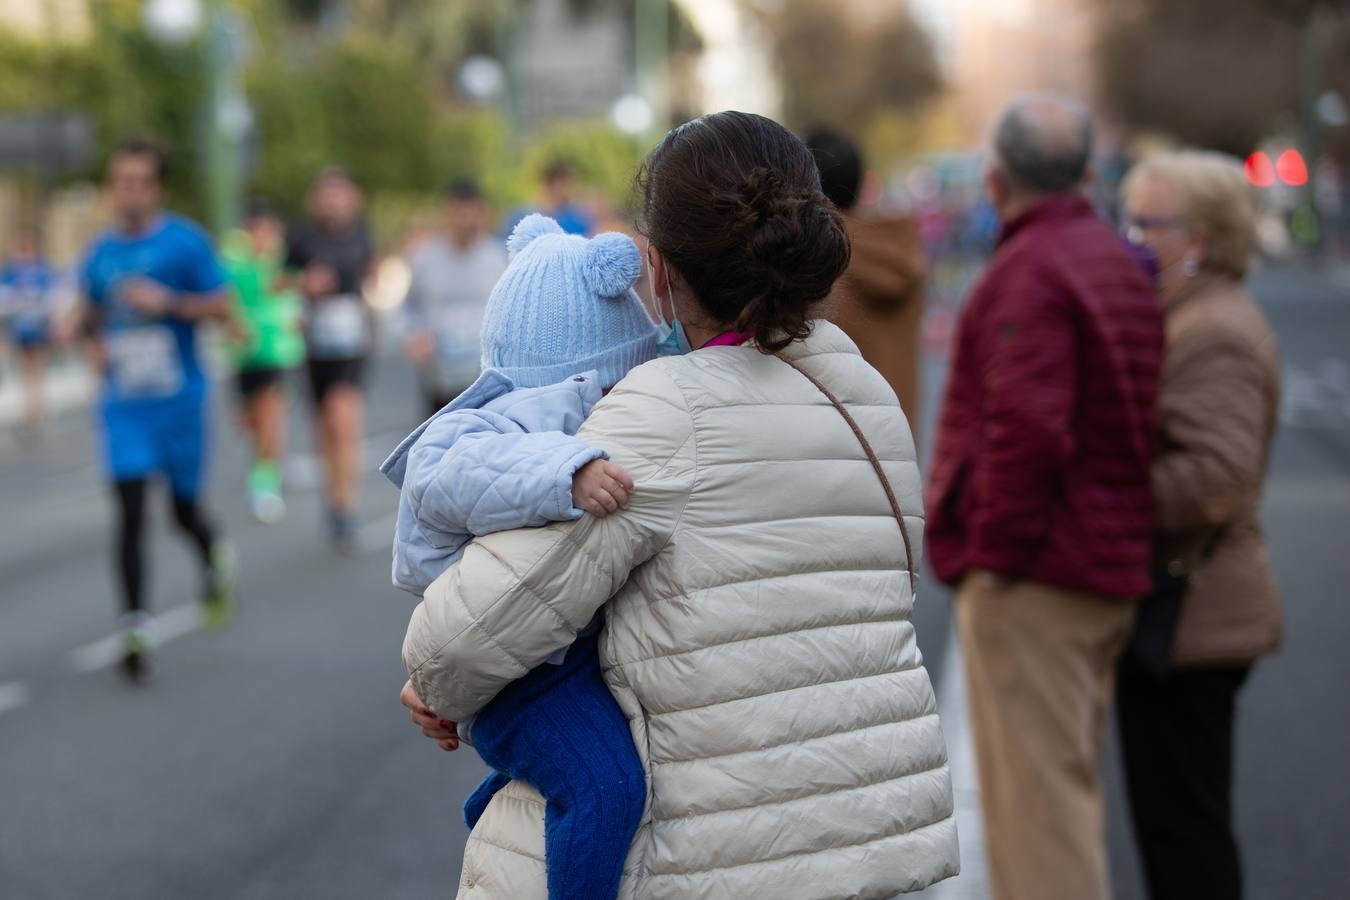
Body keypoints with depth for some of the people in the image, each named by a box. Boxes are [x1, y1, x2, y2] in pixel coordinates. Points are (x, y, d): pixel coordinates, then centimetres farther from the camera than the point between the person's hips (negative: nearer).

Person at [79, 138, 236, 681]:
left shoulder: (185, 241, -6)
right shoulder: (102, 251, 7)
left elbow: (221, 307, -7)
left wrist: (167, 301, -20)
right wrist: (97, 343, 2)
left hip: (179, 397, -2)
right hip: (122, 402, 2)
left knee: (184, 509, 10)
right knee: (130, 510, -9)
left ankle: (215, 560, 44)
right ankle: (136, 626, -10)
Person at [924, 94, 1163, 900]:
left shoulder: (1030, 271, -15)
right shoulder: (1120, 261, 16)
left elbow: (1027, 426, -26)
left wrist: (996, 545, -18)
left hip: (1033, 572, -10)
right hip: (1112, 567, 10)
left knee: (1035, 793, -7)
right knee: (1072, 784, 20)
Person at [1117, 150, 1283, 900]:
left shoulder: (1215, 335, -17)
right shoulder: (1187, 319, 17)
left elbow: (1218, 474, -27)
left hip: (1188, 610, -11)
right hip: (1188, 609, 11)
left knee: (1181, 822, -4)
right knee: (1175, 816, 17)